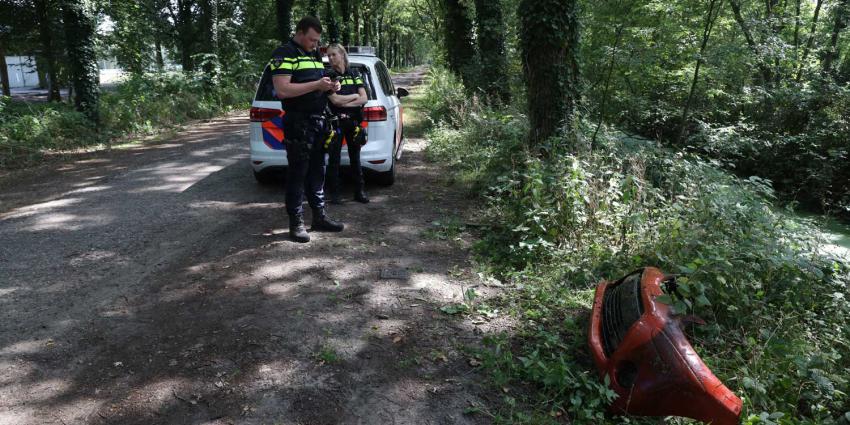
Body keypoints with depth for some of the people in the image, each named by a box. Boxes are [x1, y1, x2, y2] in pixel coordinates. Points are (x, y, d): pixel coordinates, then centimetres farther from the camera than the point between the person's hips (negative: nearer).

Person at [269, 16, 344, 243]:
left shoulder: (315, 55, 18)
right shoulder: (284, 54, -9)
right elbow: (282, 90, -21)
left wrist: (330, 87, 6)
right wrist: (317, 85, -20)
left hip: (318, 122, 8)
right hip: (298, 124, -8)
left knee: (317, 173, 13)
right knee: (297, 175, -2)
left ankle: (319, 217, 22)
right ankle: (296, 223, 6)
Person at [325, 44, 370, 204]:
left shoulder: (354, 74, 8)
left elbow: (364, 99, -1)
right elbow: (334, 100, -14)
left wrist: (344, 102, -10)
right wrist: (355, 96, -5)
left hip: (354, 121, 3)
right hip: (336, 122, -2)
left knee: (355, 157, 8)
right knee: (334, 158, 0)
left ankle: (359, 191, 15)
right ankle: (334, 193, 9)